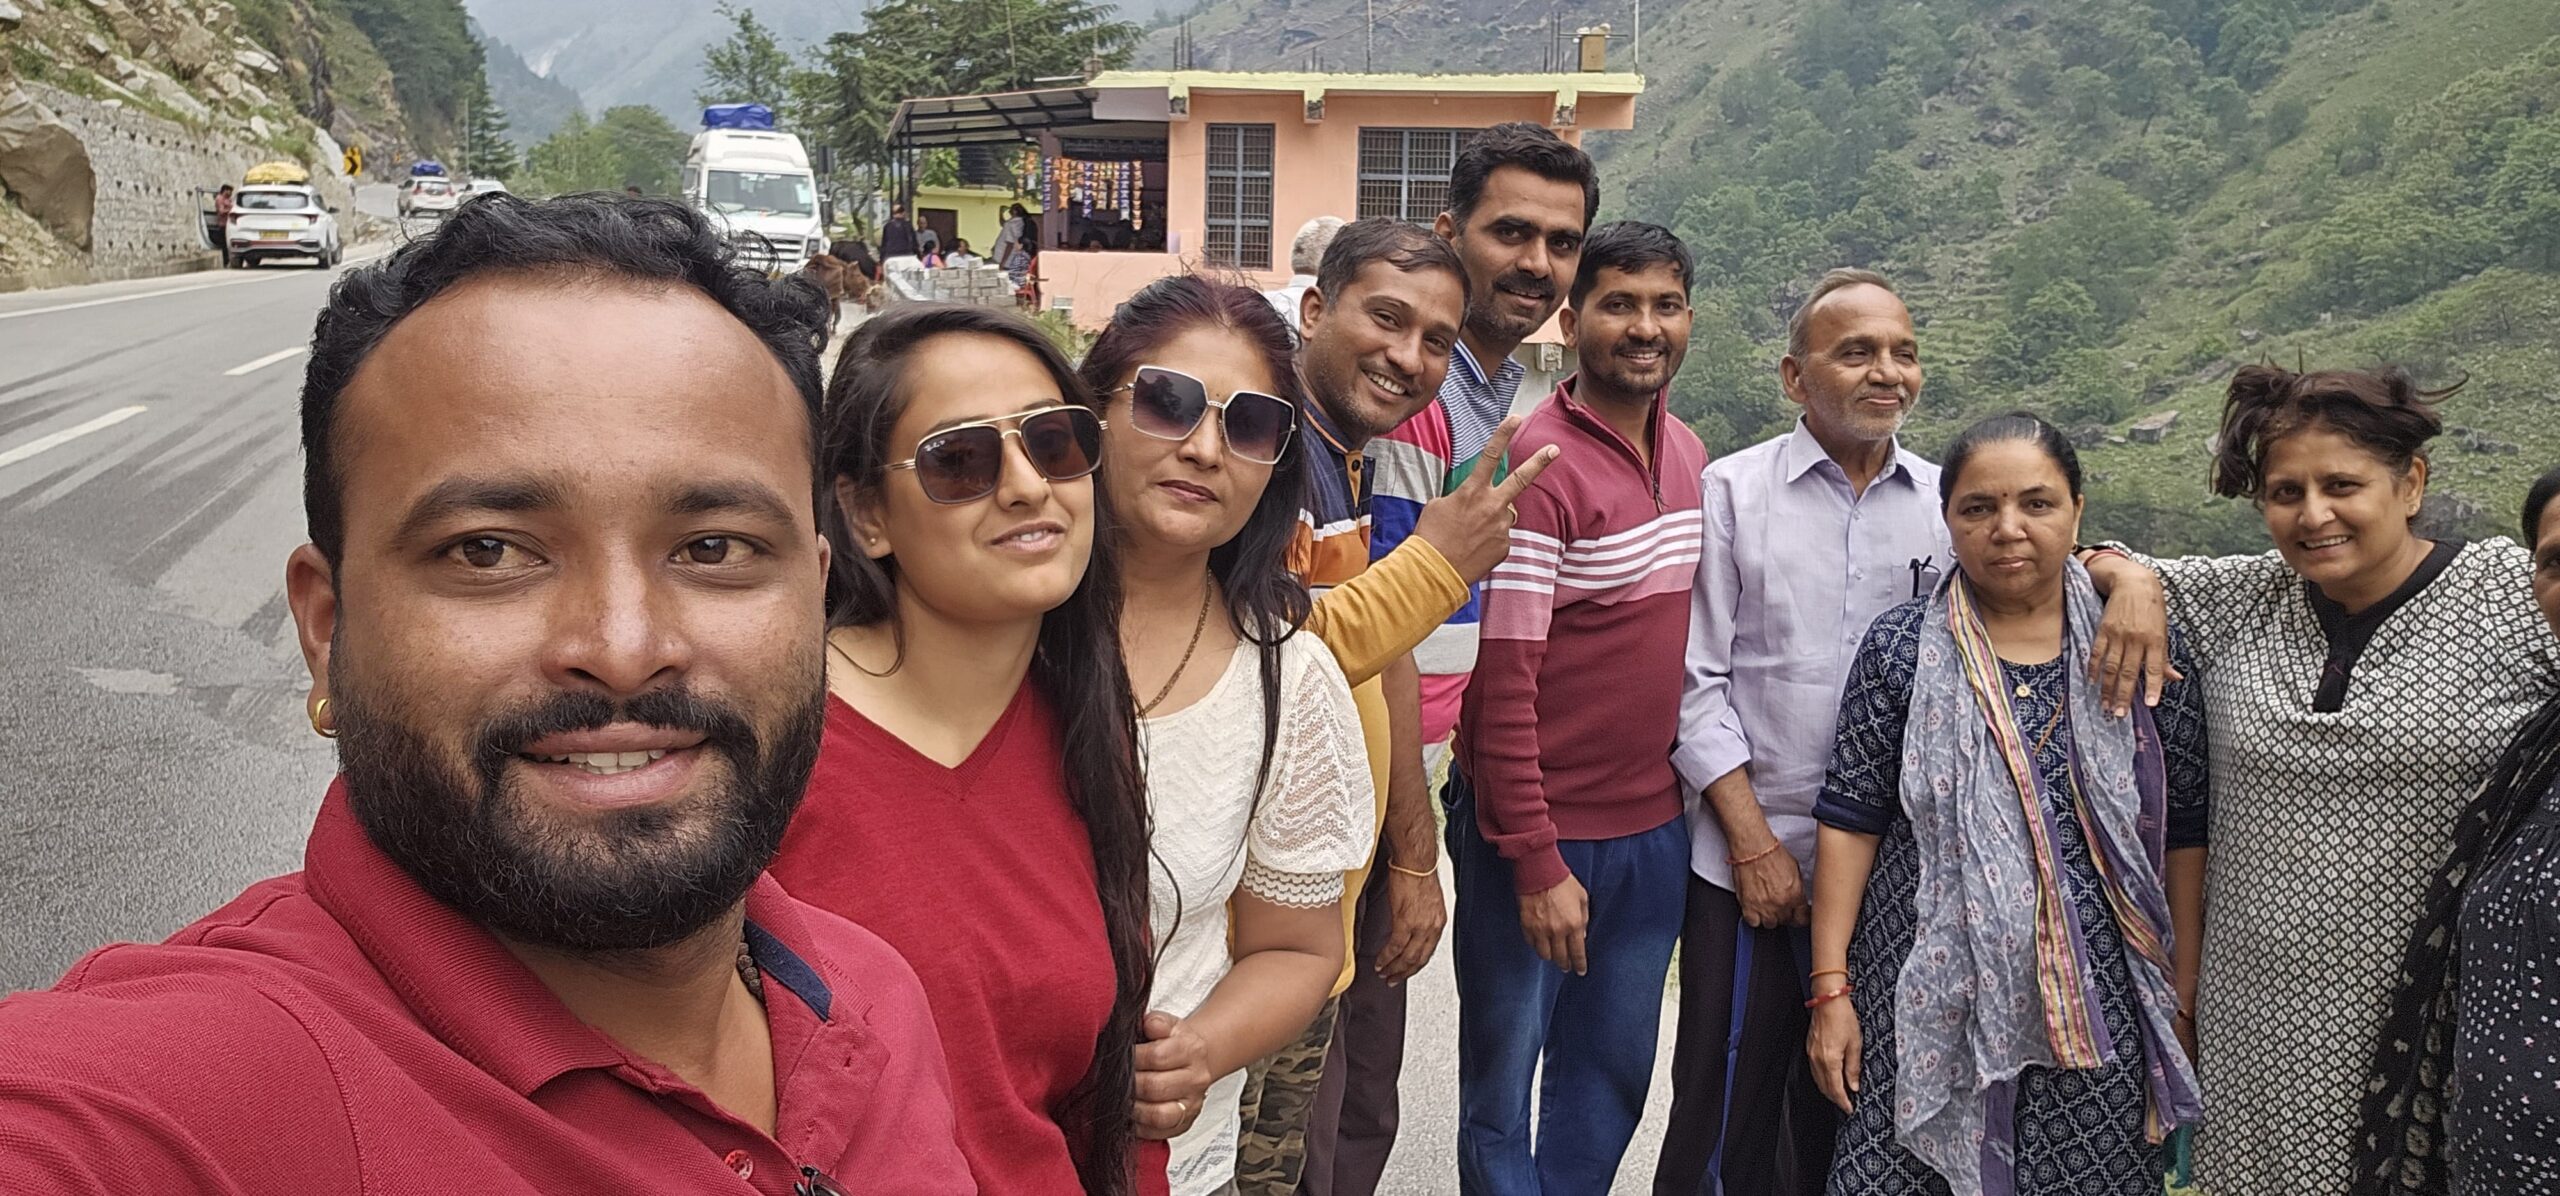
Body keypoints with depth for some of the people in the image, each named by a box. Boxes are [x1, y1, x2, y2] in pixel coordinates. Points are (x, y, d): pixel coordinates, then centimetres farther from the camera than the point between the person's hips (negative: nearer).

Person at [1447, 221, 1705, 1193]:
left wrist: (1687, 785, 9)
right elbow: (1505, 681, -19)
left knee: (1613, 1076, 19)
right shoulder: (1537, 462, -17)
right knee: (1503, 1085, 10)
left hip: (1653, 824, 7)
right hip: (1538, 827, -7)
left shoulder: (1690, 455, 6)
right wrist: (1537, 862, -19)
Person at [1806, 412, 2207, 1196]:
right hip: (1927, 998, 0)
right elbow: (1851, 821, -1)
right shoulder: (1901, 648, -1)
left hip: (2097, 1008, 1)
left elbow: (2183, 838, 5)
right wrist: (1830, 988, -5)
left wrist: (2181, 1006, 4)